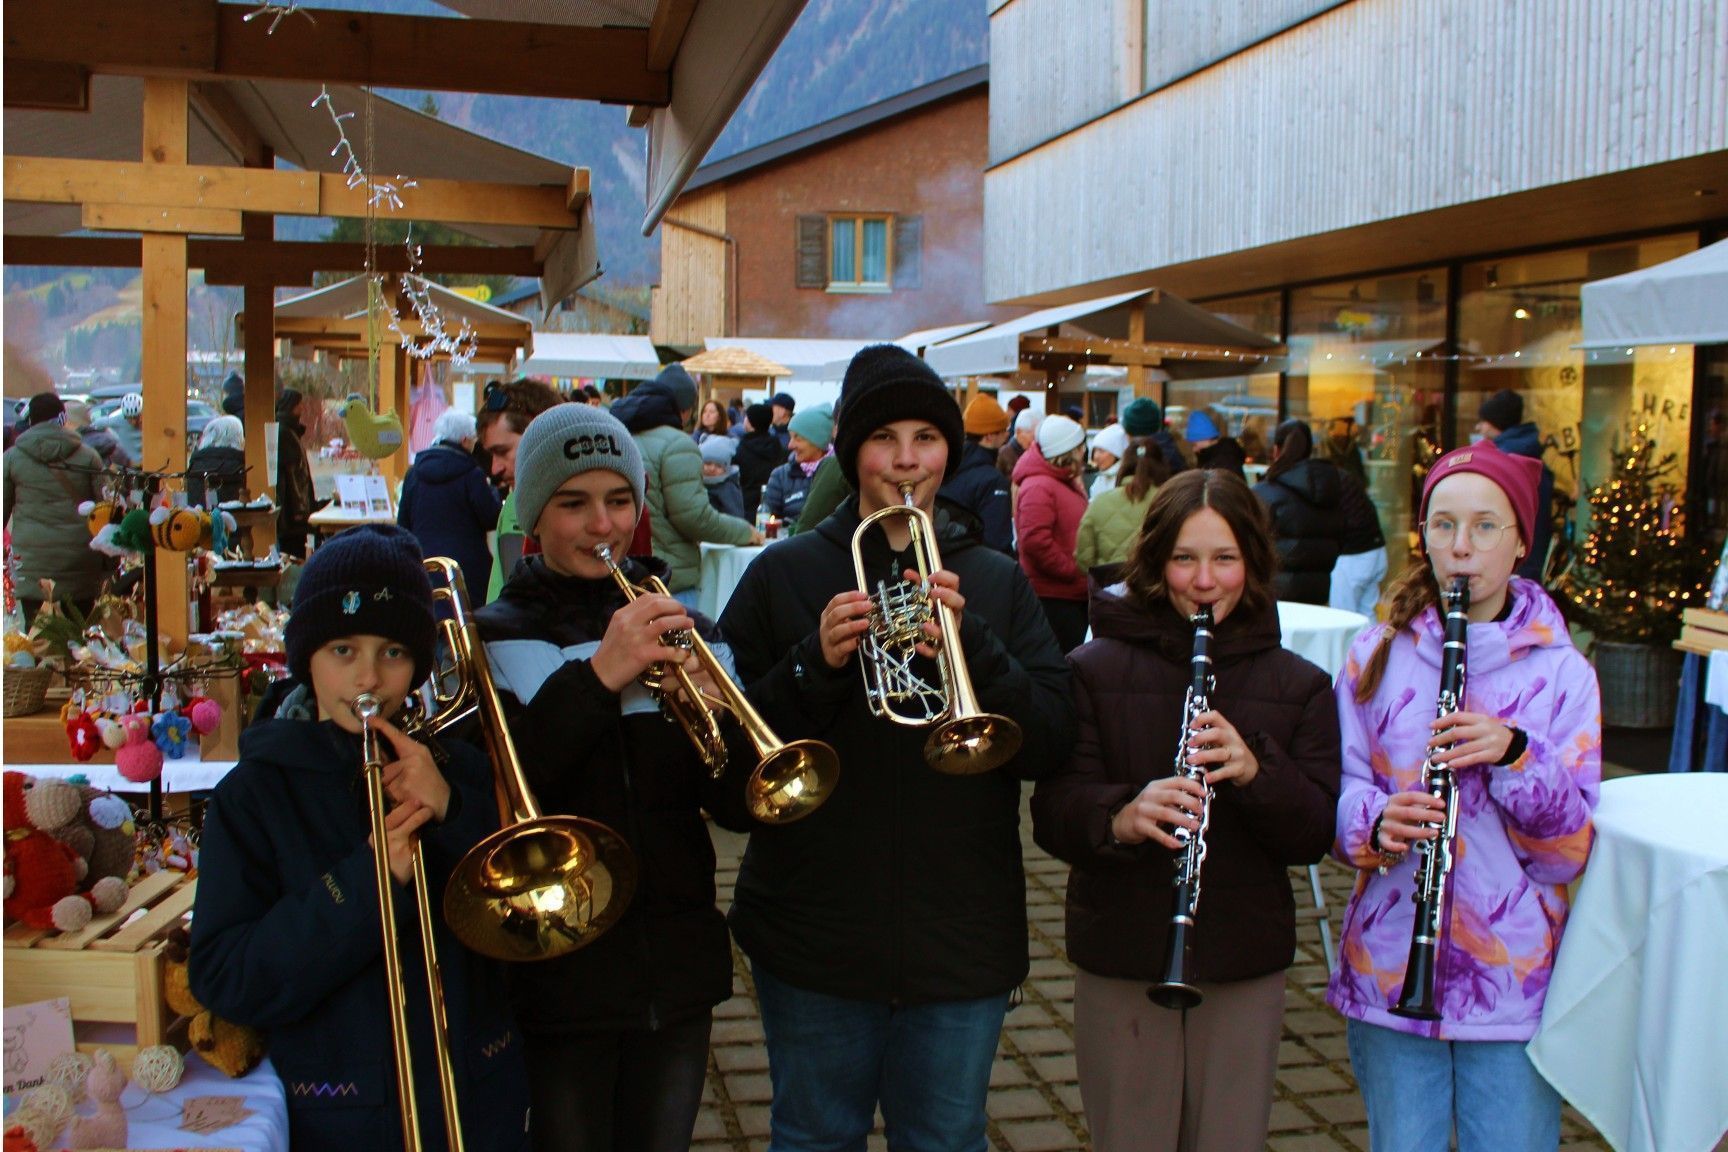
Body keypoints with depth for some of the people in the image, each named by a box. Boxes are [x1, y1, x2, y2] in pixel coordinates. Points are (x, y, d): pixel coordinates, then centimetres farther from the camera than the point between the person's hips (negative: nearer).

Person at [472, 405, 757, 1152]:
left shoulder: (677, 629, 4)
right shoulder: (493, 639, -4)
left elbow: (739, 809, -2)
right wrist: (595, 676, -27)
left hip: (679, 975, 3)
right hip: (560, 980, -3)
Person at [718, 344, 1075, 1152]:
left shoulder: (998, 584, 3)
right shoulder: (783, 574, -1)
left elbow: (1048, 744, -5)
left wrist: (970, 641, -19)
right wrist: (815, 663, -21)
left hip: (962, 937, 1)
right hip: (815, 929, -1)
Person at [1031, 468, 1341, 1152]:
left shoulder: (1298, 685, 3)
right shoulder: (1094, 670, -4)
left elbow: (1316, 837, -4)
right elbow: (1053, 816, -10)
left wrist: (1255, 769, -23)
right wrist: (1120, 817, -31)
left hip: (1246, 967, 2)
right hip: (1120, 961, -1)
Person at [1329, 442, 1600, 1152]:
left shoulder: (1561, 672, -1)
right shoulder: (1378, 655, 2)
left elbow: (1571, 854, -6)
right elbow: (1338, 788, 0)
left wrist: (1514, 753, -22)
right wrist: (1377, 822, -21)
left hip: (1515, 982, -1)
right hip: (1390, 973, 1)